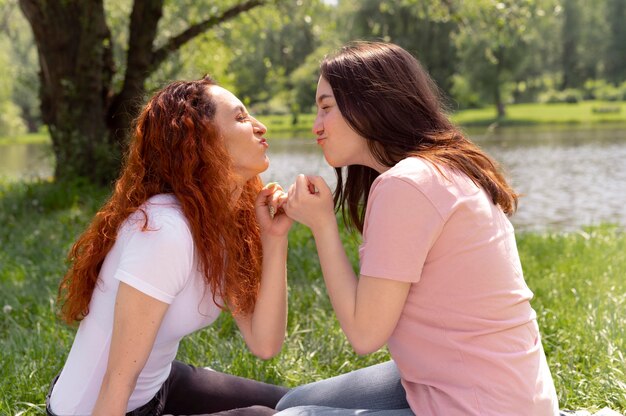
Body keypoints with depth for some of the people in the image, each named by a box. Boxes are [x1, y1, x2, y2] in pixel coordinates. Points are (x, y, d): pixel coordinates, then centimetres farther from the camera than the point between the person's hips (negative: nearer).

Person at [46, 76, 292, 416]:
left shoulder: (224, 221, -3)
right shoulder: (163, 230, -29)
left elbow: (263, 343, -9)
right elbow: (118, 379, -26)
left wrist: (274, 238, -17)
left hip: (156, 386, 8)